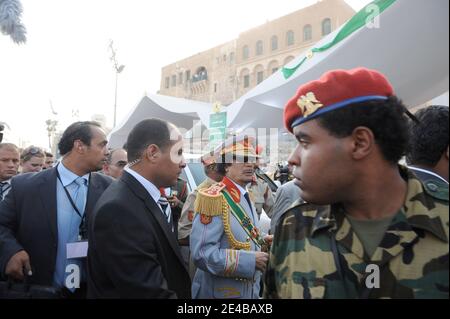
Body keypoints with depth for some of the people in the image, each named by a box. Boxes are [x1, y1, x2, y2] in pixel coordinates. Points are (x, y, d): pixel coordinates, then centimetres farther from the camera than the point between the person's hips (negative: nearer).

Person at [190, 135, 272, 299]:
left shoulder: (244, 197, 7)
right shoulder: (214, 198, -21)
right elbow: (202, 254, -29)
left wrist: (261, 241, 1)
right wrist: (251, 260, -25)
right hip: (221, 292, -8)